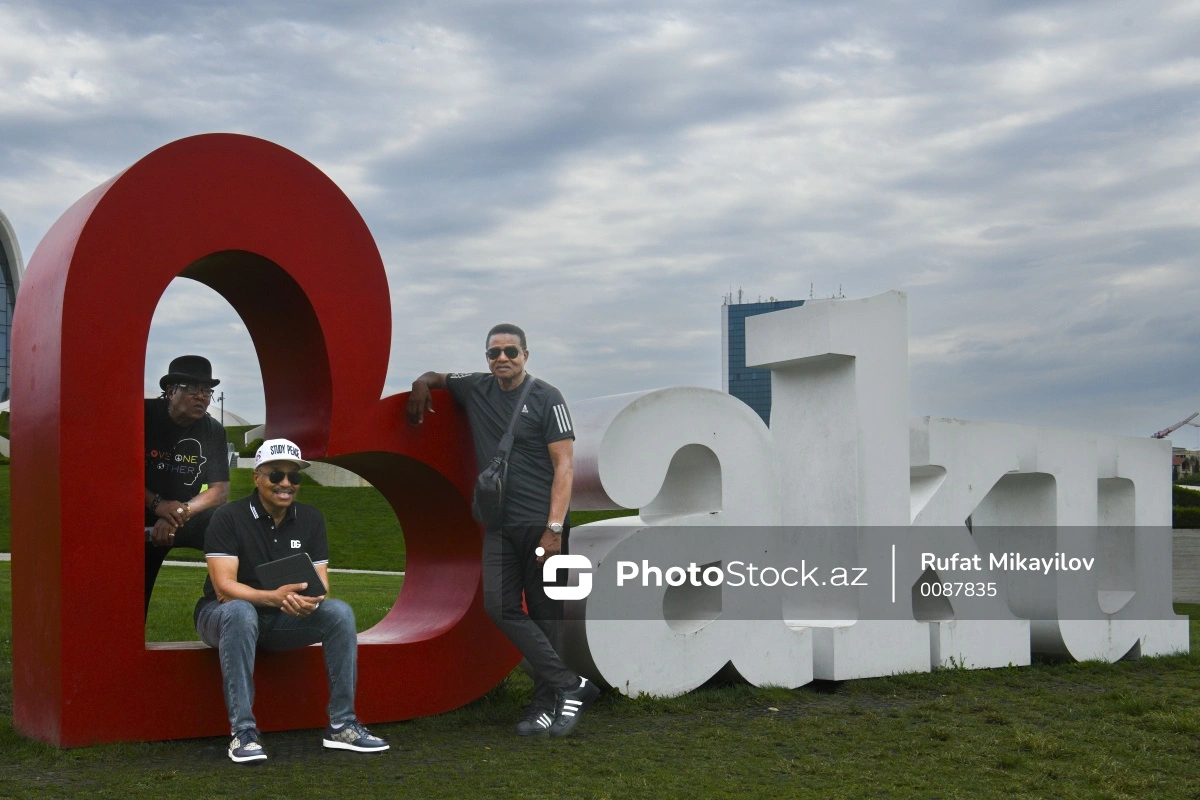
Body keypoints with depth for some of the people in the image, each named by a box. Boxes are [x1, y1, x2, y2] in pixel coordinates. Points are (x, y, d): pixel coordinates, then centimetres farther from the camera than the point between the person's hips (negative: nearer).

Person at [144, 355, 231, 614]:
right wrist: (157, 504, -26)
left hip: (185, 517, 2)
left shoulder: (213, 431, -5)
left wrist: (178, 515, -25)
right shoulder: (144, 416, -13)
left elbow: (220, 491, -8)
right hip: (141, 517, -2)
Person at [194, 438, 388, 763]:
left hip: (283, 620, 4)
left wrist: (311, 601, -29)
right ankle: (242, 730, -36)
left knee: (339, 612, -21)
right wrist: (274, 597, -40)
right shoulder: (229, 517, -14)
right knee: (240, 612, -39)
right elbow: (224, 589, -22)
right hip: (222, 614, -4)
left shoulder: (310, 519, 1)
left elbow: (321, 585, -3)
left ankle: (341, 725, -17)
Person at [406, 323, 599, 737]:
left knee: (545, 612, -1)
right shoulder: (477, 388, 10)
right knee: (501, 606, -6)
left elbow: (563, 466, -8)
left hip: (541, 524, -5)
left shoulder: (547, 399, -4)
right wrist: (422, 384, 4)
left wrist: (555, 528, -16)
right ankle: (570, 685, -3)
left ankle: (544, 704, 4)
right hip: (500, 525, 5)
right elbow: (435, 377, 30)